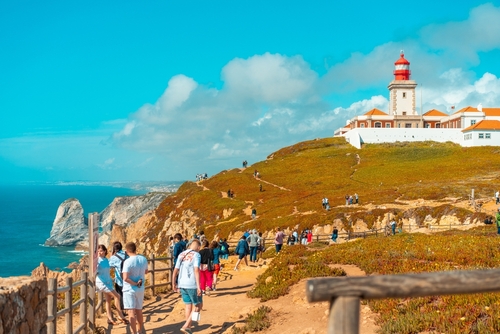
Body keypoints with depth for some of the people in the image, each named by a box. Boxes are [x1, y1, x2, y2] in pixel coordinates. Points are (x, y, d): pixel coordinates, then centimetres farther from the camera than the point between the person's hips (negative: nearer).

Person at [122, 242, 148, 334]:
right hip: (140, 289, 6)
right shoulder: (143, 259, -2)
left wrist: (135, 284, -15)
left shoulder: (128, 262, -20)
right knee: (139, 311, 19)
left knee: (131, 312, -4)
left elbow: (125, 278, -27)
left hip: (129, 289, -6)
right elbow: (146, 271, 16)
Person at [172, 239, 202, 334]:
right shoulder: (196, 255, -9)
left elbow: (175, 271, 10)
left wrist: (174, 284, 21)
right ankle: (186, 326, -1)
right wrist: (198, 286, -24)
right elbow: (196, 270, -21)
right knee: (198, 305, 8)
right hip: (192, 285, -6)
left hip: (182, 284, 6)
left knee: (188, 305, 19)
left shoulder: (181, 255, 11)